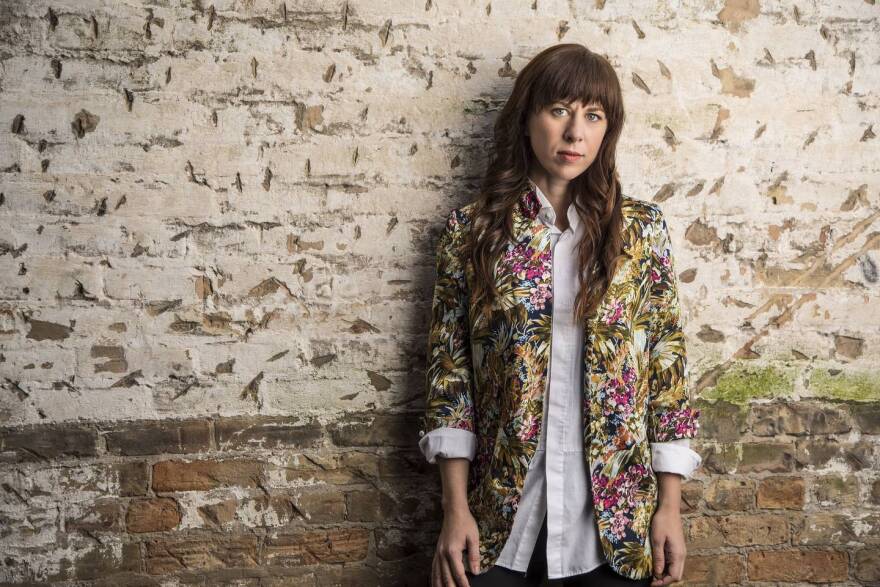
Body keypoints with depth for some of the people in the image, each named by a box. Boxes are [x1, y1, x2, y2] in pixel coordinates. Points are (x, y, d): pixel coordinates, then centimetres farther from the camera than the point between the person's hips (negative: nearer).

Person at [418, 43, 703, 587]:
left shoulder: (642, 228, 0)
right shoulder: (471, 230, -2)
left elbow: (669, 366, 1)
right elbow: (450, 370, -1)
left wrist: (670, 506, -2)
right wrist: (456, 509, -5)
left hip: (615, 513, 1)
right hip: (502, 513, 0)